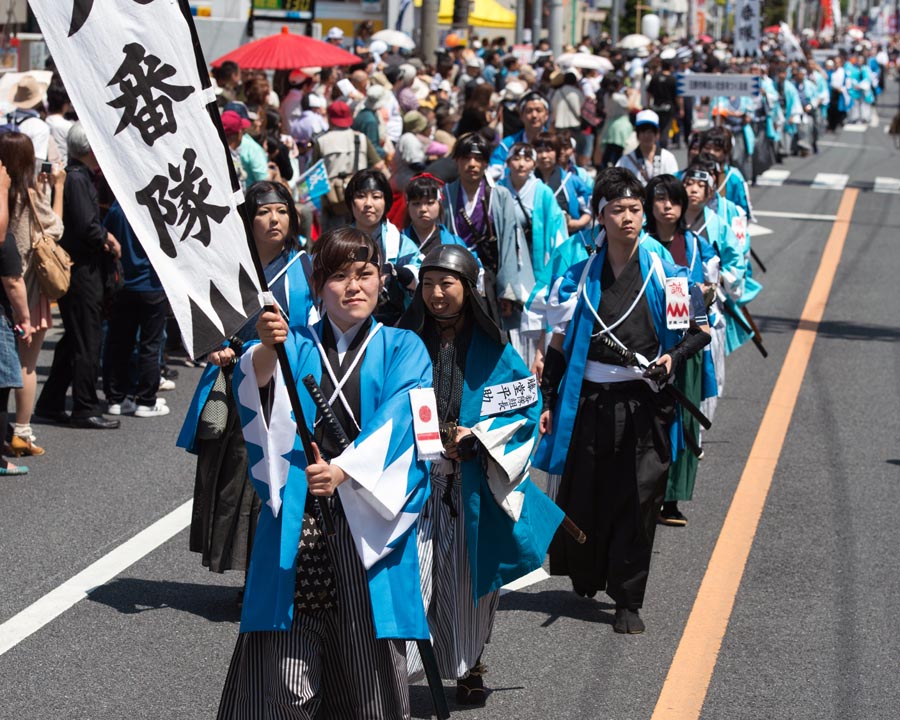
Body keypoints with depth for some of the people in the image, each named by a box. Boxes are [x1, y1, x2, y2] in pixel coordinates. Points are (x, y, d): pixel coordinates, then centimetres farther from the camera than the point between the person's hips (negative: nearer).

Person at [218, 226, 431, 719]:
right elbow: (256, 390, -10)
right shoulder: (296, 347, 11)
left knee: (369, 655, -2)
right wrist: (266, 350, -33)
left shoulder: (403, 350, 8)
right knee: (285, 658, -6)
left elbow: (399, 421, -9)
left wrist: (345, 470, -25)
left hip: (369, 520, -1)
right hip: (297, 517, 1)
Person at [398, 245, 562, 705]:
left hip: (474, 487, 1)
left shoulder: (492, 350, 2)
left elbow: (525, 407, 2)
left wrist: (476, 438, -10)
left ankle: (470, 670, 28)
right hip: (417, 480, -1)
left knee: (472, 579, 9)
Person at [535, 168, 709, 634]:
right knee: (583, 496, 7)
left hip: (645, 403, -1)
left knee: (639, 501, -3)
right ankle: (584, 577, 31)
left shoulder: (664, 273, 2)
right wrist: (546, 402, 5)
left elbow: (702, 330, 7)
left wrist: (674, 356, -12)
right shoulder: (579, 278, 5)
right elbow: (559, 345, 9)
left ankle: (628, 601, 4)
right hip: (589, 402, 1)